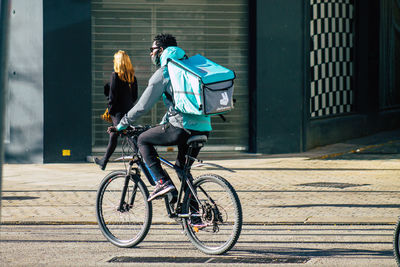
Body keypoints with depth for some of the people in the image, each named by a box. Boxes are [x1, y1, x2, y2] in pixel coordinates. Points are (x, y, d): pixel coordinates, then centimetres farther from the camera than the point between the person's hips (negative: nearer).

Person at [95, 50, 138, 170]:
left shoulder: (115, 75, -11)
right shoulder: (132, 77, 6)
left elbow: (112, 94, -12)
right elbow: (135, 96, 9)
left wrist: (110, 110, -4)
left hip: (118, 111, -7)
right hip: (128, 110, 7)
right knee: (114, 135, 17)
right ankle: (104, 161, 27)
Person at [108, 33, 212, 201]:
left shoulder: (163, 72, -2)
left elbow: (143, 106, -3)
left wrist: (120, 126, 7)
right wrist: (162, 124, 41)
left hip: (183, 128, -8)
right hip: (204, 129, 8)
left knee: (143, 140, 10)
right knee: (182, 168, 24)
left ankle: (163, 182, -5)